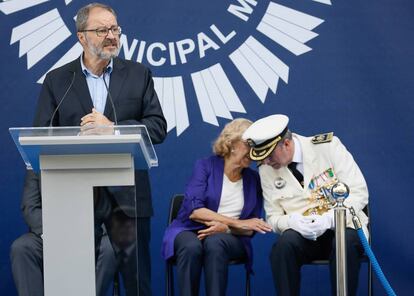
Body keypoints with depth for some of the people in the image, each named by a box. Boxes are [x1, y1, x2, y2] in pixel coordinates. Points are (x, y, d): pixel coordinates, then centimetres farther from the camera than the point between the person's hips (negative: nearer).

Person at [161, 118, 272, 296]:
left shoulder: (254, 179, 10)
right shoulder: (205, 166, 1)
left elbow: (250, 229, 6)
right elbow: (193, 210, -13)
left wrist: (225, 227, -17)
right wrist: (237, 222, -17)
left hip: (229, 237, 1)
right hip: (189, 231, -1)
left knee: (215, 243, -36)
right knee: (191, 246, -38)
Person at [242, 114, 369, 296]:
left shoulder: (328, 146, -6)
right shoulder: (266, 170, 2)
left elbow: (359, 193, -8)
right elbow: (273, 218, 7)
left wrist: (328, 219, -24)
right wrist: (292, 222, -18)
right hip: (301, 235, 2)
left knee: (345, 244, -36)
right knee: (284, 244, -31)